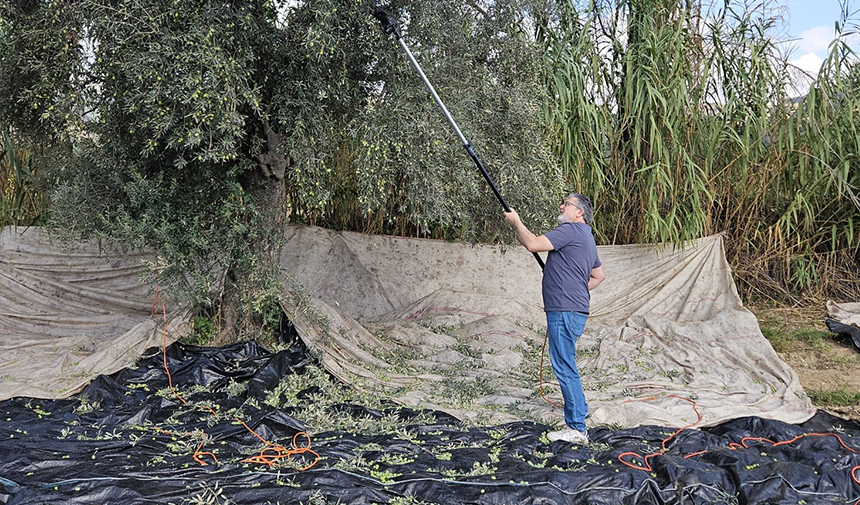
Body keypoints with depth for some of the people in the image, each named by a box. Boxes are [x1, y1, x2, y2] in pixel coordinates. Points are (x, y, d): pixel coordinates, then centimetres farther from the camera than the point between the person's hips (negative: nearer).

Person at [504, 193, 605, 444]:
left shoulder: (572, 230, -10)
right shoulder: (585, 237, 22)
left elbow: (533, 244, -20)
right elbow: (599, 275, 31)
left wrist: (516, 222, -5)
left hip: (564, 311, -11)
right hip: (573, 310, 11)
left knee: (564, 367, -8)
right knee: (566, 366, 18)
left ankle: (576, 429, -5)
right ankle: (578, 416, 26)